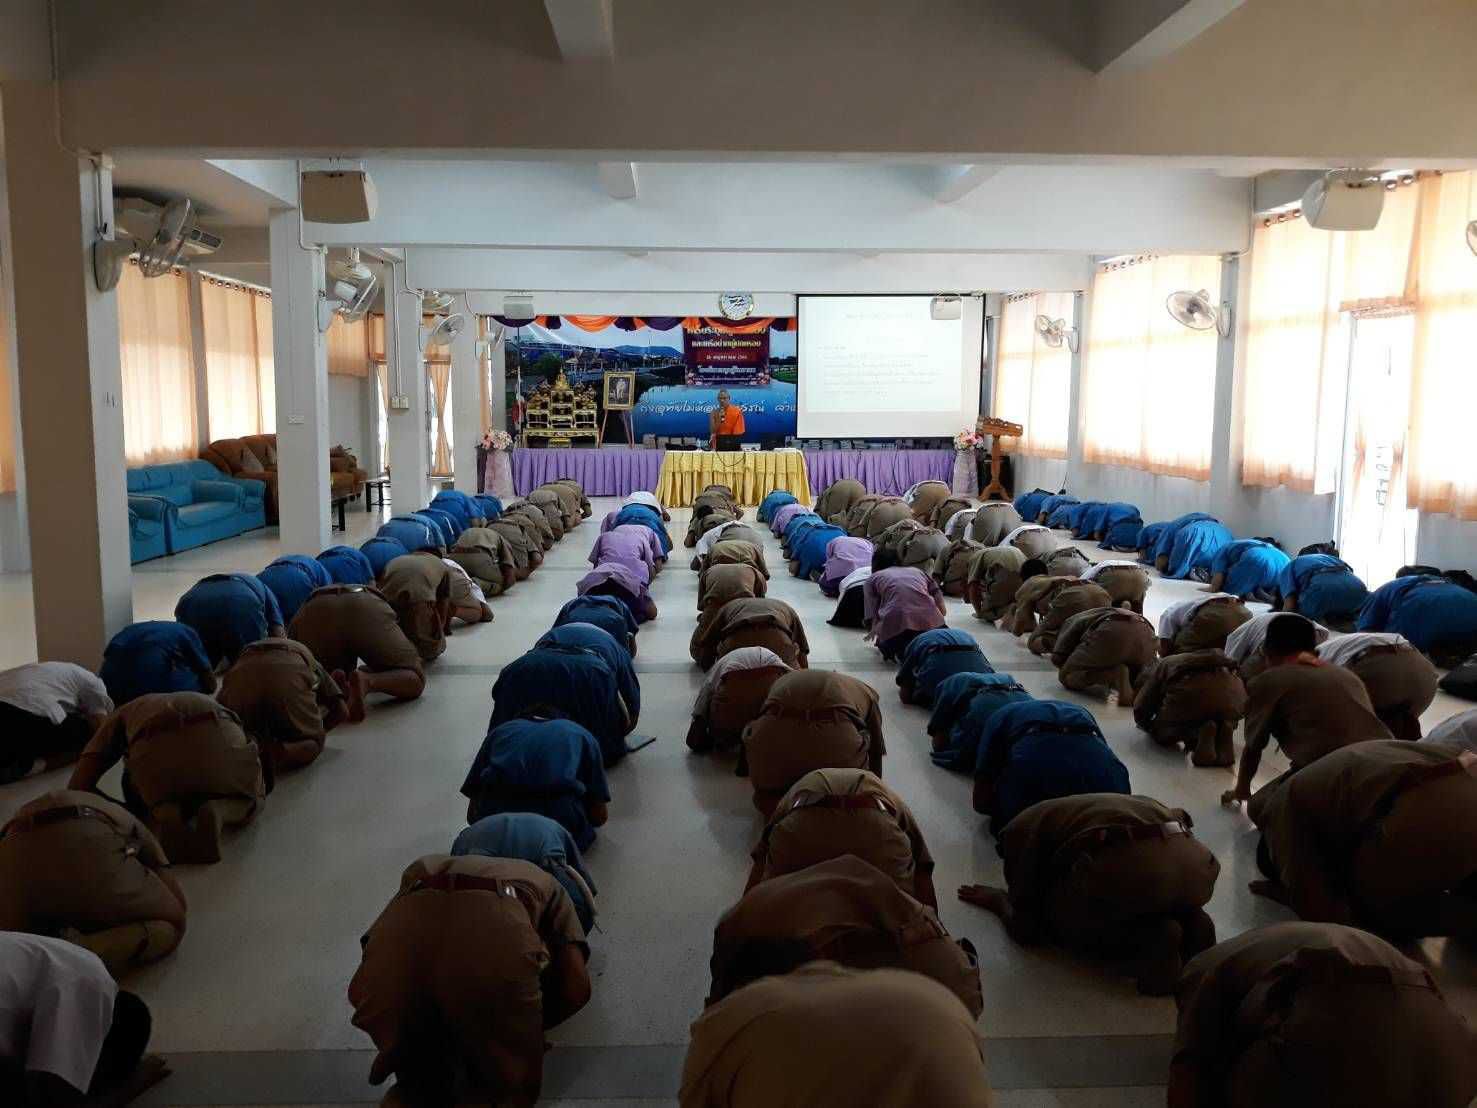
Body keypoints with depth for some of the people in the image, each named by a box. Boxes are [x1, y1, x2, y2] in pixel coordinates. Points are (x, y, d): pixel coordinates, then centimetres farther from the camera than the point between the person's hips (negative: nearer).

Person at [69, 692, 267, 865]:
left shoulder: (120, 717, 38)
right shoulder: (207, 702, 44)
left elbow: (77, 787, 22)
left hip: (155, 746, 0)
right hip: (220, 735, 1)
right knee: (245, 804, 30)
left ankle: (164, 815, -1)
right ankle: (217, 813, -2)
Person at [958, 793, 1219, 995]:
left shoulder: (1021, 829, 22)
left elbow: (1026, 930, 20)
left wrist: (999, 900, 43)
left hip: (1125, 866, -6)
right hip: (1197, 865, 6)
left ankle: (1150, 944, 3)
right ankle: (1191, 925, 9)